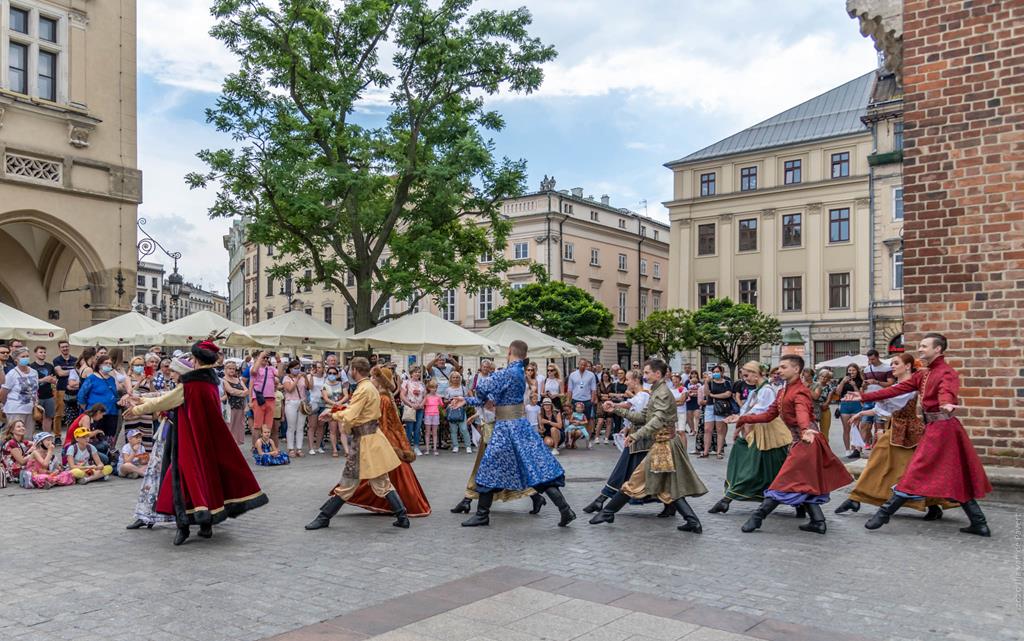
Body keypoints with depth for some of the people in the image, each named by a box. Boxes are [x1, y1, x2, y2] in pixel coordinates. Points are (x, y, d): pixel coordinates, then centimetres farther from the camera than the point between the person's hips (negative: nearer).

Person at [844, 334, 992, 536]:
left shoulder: (947, 373, -13)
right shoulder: (921, 375, 14)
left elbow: (947, 392, -36)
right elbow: (896, 389, 12)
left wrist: (947, 405, -59)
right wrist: (864, 396, 7)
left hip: (941, 427, -9)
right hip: (934, 427, 9)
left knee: (917, 474, -5)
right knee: (956, 477, 11)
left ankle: (884, 513, -2)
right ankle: (979, 524, 15)